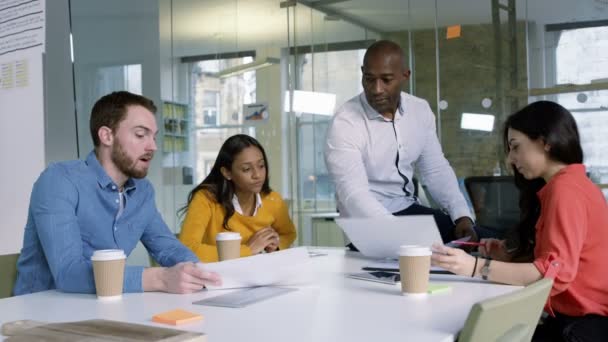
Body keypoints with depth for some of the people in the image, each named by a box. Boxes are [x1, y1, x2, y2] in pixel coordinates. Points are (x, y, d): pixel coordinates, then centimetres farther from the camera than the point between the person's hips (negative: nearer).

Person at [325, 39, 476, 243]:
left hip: (409, 209, 6)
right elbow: (354, 194, -28)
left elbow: (436, 170, 7)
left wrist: (462, 215, -9)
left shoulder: (420, 110, 1)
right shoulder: (345, 123, -18)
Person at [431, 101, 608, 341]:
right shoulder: (569, 184, 16)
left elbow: (555, 272, -24)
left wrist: (476, 267, -27)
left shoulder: (565, 188, -15)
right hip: (580, 317, 9)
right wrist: (509, 257, -1)